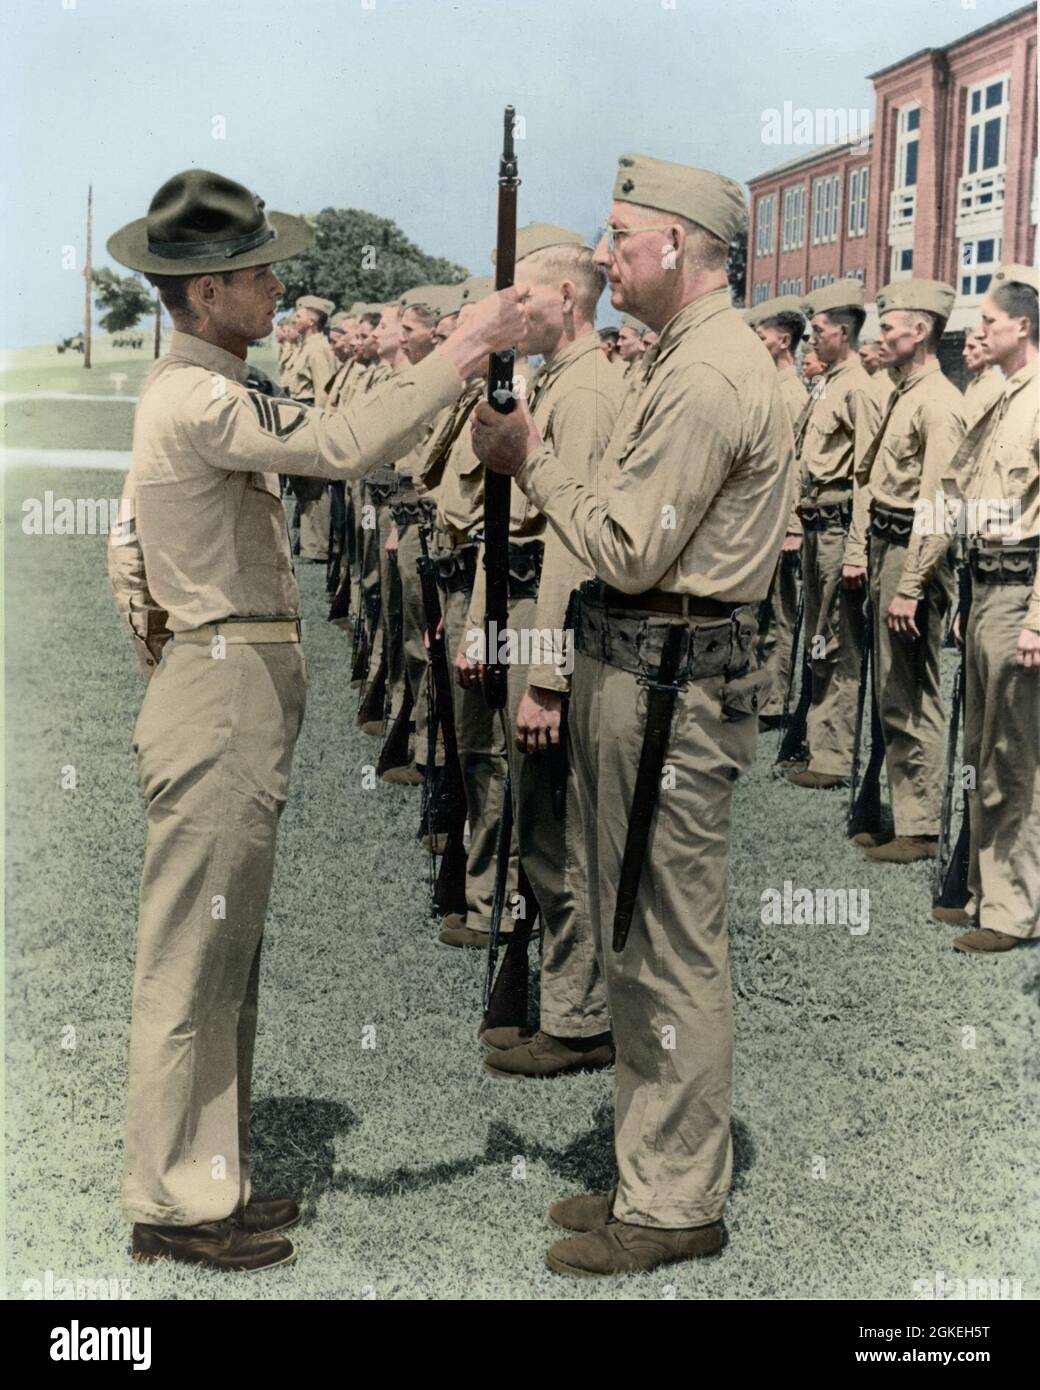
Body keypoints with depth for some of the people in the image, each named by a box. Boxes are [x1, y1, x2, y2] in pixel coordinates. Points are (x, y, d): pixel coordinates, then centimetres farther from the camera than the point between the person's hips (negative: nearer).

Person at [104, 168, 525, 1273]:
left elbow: (126, 545, 20)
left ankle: (206, 1178, 24)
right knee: (190, 954, -2)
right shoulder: (200, 401, -16)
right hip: (223, 694, -10)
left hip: (230, 695, 10)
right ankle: (173, 1201, 7)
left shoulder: (183, 390, 16)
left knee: (222, 953, 14)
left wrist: (157, 638, 22)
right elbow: (344, 446, -29)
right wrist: (457, 356, -22)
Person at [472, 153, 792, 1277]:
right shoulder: (683, 357, 17)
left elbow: (627, 553, -19)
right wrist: (527, 460, 6)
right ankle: (653, 1173, 31)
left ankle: (677, 1204, 11)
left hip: (668, 681, -11)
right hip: (630, 667, 11)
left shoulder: (707, 377, -17)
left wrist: (530, 460, -9)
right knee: (636, 937, 18)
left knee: (670, 949, -2)